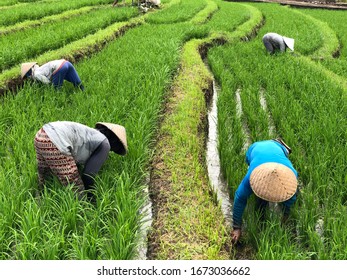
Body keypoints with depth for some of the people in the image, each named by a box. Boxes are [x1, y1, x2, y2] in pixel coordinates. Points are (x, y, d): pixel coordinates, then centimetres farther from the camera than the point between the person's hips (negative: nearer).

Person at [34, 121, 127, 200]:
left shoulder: (91, 135, 28)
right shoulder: (104, 144, 4)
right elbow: (88, 175, 1)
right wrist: (90, 200, 14)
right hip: (53, 144, -10)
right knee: (75, 190, 3)